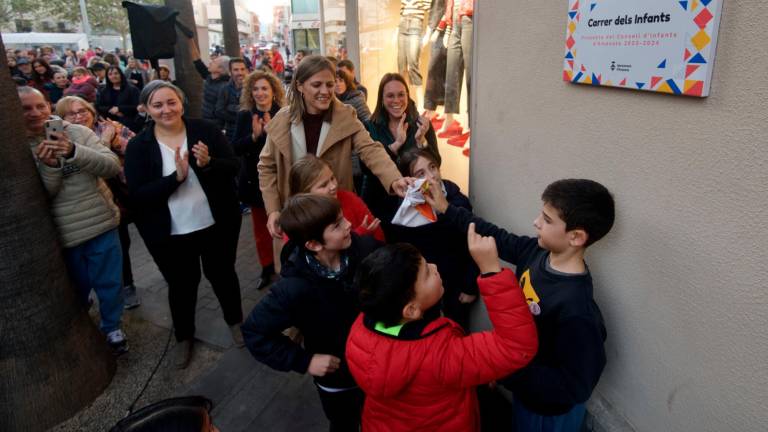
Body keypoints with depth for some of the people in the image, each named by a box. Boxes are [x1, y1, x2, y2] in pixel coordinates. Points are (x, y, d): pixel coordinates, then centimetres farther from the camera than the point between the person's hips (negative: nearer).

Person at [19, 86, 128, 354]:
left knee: (109, 282, 12)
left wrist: (74, 151, -30)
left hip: (101, 225, 0)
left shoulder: (77, 132, -5)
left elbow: (112, 167, -15)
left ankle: (112, 327, 37)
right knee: (76, 288, 18)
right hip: (61, 235, 0)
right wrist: (49, 166, -26)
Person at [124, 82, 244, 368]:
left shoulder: (205, 130, -6)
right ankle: (184, 336, 39)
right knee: (181, 284, 16)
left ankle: (235, 320, 43)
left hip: (216, 224, 0)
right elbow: (137, 195, -15)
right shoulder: (138, 146, -7)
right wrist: (177, 176, -29)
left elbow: (234, 167, -8)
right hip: (170, 234, 0)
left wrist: (208, 163, -29)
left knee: (222, 273, 18)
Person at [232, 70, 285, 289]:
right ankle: (267, 267, 28)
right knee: (261, 226, 13)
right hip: (255, 180, 3)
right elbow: (235, 148, -7)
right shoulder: (244, 116, 1)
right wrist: (254, 136, -22)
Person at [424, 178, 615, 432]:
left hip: (550, 410, -6)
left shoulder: (576, 310, -38)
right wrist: (446, 209, 1)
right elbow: (497, 237, 0)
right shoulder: (537, 251, -16)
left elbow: (573, 388, -30)